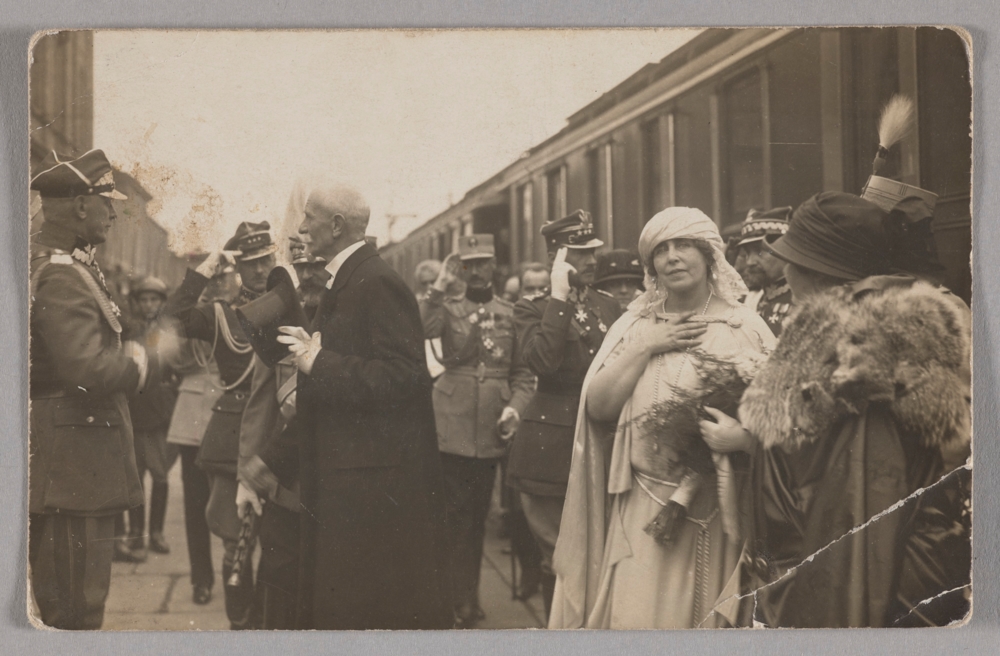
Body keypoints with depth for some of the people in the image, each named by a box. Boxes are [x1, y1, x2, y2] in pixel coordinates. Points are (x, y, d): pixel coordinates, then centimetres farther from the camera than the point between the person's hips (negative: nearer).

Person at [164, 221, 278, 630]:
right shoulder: (221, 312, 7)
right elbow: (176, 319, -12)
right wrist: (205, 271, -13)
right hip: (233, 438, 0)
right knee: (236, 542, 1)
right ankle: (241, 623, 16)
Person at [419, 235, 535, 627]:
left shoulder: (510, 314, 9)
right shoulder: (447, 307, 5)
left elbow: (523, 372, 8)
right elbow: (419, 330, -17)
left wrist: (515, 407, -8)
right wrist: (441, 285, -18)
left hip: (492, 430, 2)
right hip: (453, 425, -2)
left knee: (478, 516, 11)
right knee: (456, 515, -2)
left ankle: (467, 599, 23)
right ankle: (460, 603, 6)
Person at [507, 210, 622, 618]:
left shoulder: (609, 308, 13)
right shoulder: (532, 309, 0)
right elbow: (543, 361, -19)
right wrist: (559, 297, -15)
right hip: (551, 446, -4)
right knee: (559, 556, 2)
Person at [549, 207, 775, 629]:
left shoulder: (744, 326, 1)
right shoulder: (635, 326, 8)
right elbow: (597, 407, 0)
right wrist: (644, 347, -7)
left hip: (722, 511, -1)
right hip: (646, 509, 2)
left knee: (714, 615, 3)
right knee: (637, 615, 1)